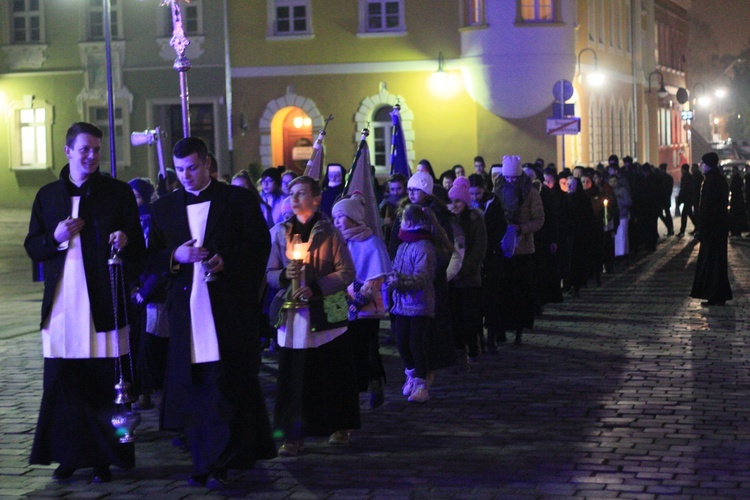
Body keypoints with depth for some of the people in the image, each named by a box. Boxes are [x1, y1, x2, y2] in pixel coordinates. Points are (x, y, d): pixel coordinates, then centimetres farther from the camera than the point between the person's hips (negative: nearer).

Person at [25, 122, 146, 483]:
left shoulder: (118, 193, 6)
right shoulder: (48, 195, 13)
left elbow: (139, 249, 5)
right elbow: (32, 247, 13)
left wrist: (125, 240, -18)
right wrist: (56, 238, -7)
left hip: (103, 305, -2)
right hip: (61, 306, 2)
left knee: (105, 385, -1)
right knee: (62, 384, 3)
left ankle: (104, 458, 6)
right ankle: (70, 456, 13)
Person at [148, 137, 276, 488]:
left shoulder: (238, 200, 5)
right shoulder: (164, 208, 14)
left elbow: (260, 246, 1)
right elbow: (153, 259, 12)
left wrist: (226, 261, -14)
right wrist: (176, 257, -9)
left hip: (229, 309, -3)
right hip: (187, 310, 3)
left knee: (225, 388, -7)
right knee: (193, 389, 2)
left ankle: (218, 464, -6)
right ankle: (202, 462, 8)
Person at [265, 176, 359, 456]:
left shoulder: (329, 233, 0)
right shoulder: (282, 234, 10)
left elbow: (347, 272, -5)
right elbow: (270, 273, 12)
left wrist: (316, 288, -17)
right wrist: (285, 275, -11)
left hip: (327, 316, -2)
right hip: (292, 317, 2)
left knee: (332, 376, 4)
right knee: (293, 378, -3)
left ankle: (339, 427, 21)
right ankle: (293, 435, 0)